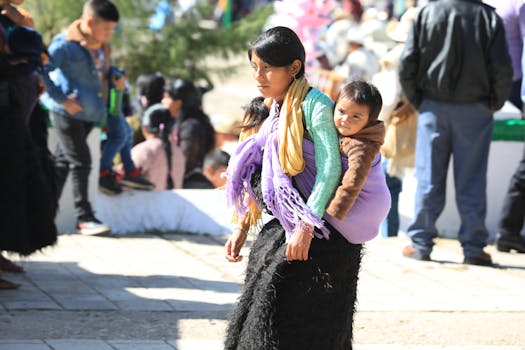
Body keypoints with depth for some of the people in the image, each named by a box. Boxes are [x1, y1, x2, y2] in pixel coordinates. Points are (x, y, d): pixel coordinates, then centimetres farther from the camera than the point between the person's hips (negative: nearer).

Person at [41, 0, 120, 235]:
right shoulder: (65, 44, -13)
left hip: (89, 113, 8)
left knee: (62, 162, 14)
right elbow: (42, 71, -16)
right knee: (80, 161, -10)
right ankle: (84, 217, -6)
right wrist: (62, 99, -19)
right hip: (68, 112, -8)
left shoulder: (102, 47, 12)